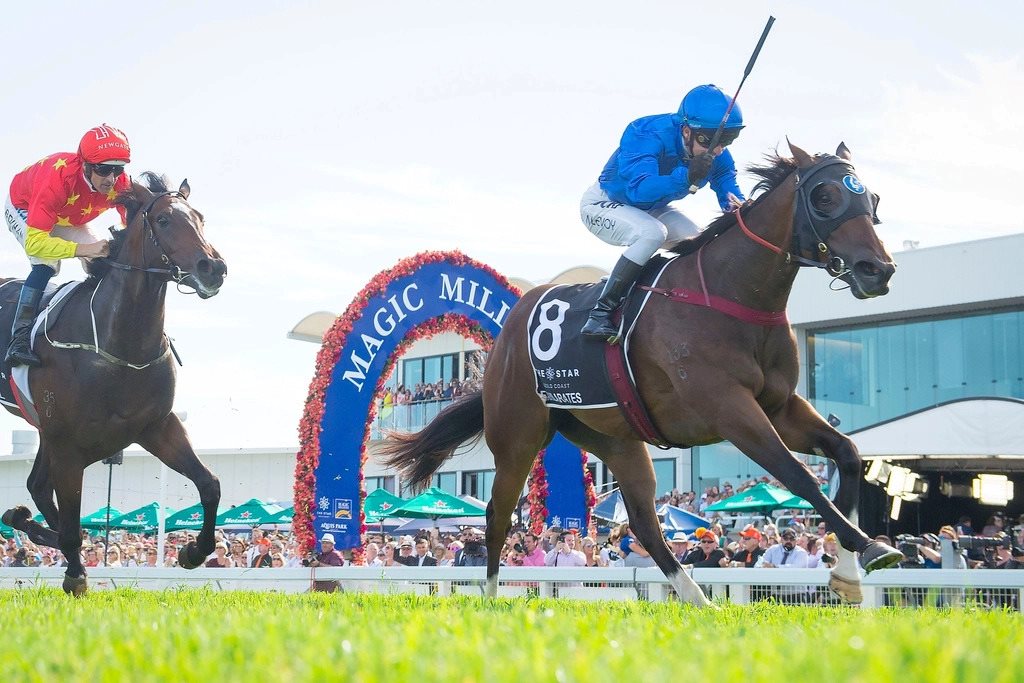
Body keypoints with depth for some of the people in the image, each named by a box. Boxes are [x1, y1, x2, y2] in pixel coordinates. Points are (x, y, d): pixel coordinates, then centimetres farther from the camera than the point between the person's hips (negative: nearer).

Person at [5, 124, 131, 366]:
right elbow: (34, 242, -49)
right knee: (47, 265, -29)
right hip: (23, 209, -6)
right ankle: (19, 340, -32)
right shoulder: (59, 178, -46)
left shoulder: (120, 183, -31)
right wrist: (83, 249, -58)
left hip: (70, 220, 6)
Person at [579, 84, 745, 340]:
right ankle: (600, 314, -30)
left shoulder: (717, 155, -15)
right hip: (602, 204, -7)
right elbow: (639, 188, -48)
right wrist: (686, 177, -63)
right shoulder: (647, 137, -36)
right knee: (652, 232, -33)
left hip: (652, 209, 7)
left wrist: (736, 204, -31)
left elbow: (727, 184, -6)